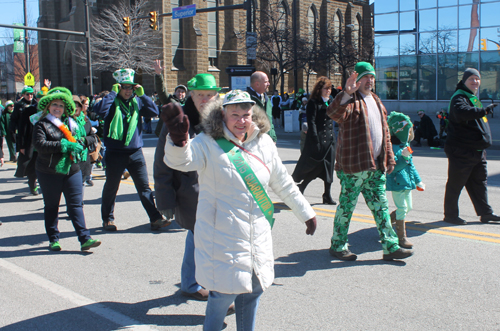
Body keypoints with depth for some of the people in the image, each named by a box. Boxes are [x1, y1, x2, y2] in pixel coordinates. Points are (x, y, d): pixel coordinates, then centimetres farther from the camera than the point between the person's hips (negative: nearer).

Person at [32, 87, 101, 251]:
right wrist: (64, 145, -20)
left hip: (72, 169, 3)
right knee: (51, 206, 8)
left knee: (76, 204, -1)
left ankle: (85, 238, -4)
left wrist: (78, 145, -10)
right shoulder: (42, 124, -2)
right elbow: (39, 144, -17)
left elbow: (82, 140, 15)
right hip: (49, 172, -3)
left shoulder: (71, 123, 12)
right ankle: (53, 239, 19)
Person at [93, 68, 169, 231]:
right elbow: (99, 109, -23)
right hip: (115, 153, -2)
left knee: (144, 186, 1)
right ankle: (107, 219, 26)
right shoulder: (112, 102, -3)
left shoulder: (137, 102, 7)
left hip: (136, 152, 2)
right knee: (111, 187, 10)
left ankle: (155, 219, 2)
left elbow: (154, 112, -4)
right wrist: (113, 92, -17)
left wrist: (142, 95, -8)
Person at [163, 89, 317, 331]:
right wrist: (178, 141, -54)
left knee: (253, 291, 15)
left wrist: (306, 213, 21)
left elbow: (283, 184, 15)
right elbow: (181, 160, -31)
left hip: (258, 237, 5)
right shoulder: (208, 144, -11)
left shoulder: (264, 143, 5)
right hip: (222, 240, -5)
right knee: (224, 294, -3)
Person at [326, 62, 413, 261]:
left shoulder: (376, 101, 18)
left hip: (376, 166, 8)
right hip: (353, 165, -8)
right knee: (346, 206, 3)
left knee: (380, 206, 10)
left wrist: (389, 158, 19)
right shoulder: (351, 100, -8)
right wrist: (347, 93, -45)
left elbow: (384, 131, 23)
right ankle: (338, 246, 17)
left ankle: (390, 247, 17)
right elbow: (334, 113, -31)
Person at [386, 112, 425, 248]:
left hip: (407, 182, 9)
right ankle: (402, 237, 4)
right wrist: (404, 158, -32)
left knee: (408, 207, 16)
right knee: (402, 208, -6)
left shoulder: (405, 146, 12)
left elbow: (411, 165, 22)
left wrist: (418, 181, 26)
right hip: (397, 183, -9)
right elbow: (392, 168, -23)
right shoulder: (392, 147, -17)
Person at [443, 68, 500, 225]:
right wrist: (483, 110, -51)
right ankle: (450, 215, 8)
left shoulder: (473, 98, 18)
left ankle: (485, 213, 23)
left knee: (479, 182, 15)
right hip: (461, 151, -10)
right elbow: (462, 112, -39)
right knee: (456, 183, -1)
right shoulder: (459, 97, -15)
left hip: (477, 150, 10)